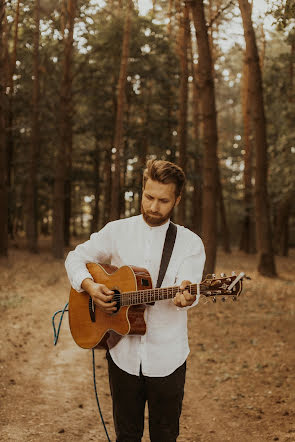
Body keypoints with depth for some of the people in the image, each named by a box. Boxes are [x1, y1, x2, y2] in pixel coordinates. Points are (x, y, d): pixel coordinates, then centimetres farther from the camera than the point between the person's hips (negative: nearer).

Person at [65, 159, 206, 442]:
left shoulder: (190, 243, -3)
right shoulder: (117, 231, 2)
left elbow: (188, 287, -17)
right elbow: (76, 258, 8)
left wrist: (185, 296, -41)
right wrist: (90, 286, -12)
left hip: (166, 357, -1)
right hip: (123, 353, 2)